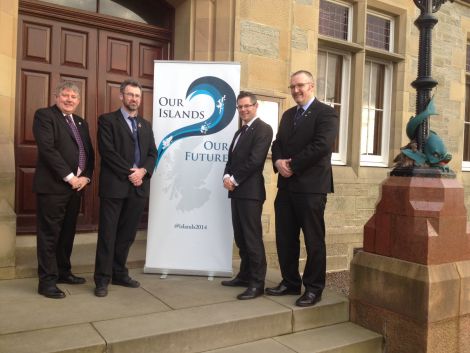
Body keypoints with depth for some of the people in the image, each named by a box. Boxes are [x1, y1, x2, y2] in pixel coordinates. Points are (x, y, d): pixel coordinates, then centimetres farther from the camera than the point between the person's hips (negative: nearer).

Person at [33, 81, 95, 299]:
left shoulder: (81, 122, 18)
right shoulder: (44, 115, -4)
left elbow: (89, 153, 14)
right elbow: (47, 149, -16)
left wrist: (86, 177, -2)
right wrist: (69, 177, -18)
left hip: (76, 186, 7)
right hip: (53, 185, -7)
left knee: (67, 232, 15)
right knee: (49, 234, -1)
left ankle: (63, 272, 28)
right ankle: (47, 281, 7)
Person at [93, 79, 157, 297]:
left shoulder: (145, 125, 18)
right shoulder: (107, 120, 1)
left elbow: (152, 153, 11)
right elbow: (107, 151, -11)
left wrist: (143, 171, -9)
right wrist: (129, 172, -14)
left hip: (139, 186, 5)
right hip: (114, 185, -5)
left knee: (127, 234, 11)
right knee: (108, 233, 0)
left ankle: (119, 274, 22)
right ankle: (102, 279, 8)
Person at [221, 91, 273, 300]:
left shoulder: (263, 129, -6)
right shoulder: (240, 132, 22)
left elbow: (255, 160, -17)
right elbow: (231, 158, 18)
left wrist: (234, 180, -13)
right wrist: (227, 177, -1)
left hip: (250, 191, -9)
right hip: (237, 191, 9)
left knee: (252, 237, -6)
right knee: (240, 237, 13)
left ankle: (257, 283, 1)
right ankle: (245, 275, 24)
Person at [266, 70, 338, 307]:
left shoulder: (325, 113, -4)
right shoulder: (288, 115, 20)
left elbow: (322, 145, -17)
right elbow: (278, 143, 15)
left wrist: (292, 165, -14)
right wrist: (278, 161, -7)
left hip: (311, 187, -7)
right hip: (286, 185, 7)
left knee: (314, 240, 2)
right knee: (284, 238, 11)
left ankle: (313, 289, 15)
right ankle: (290, 282, 26)